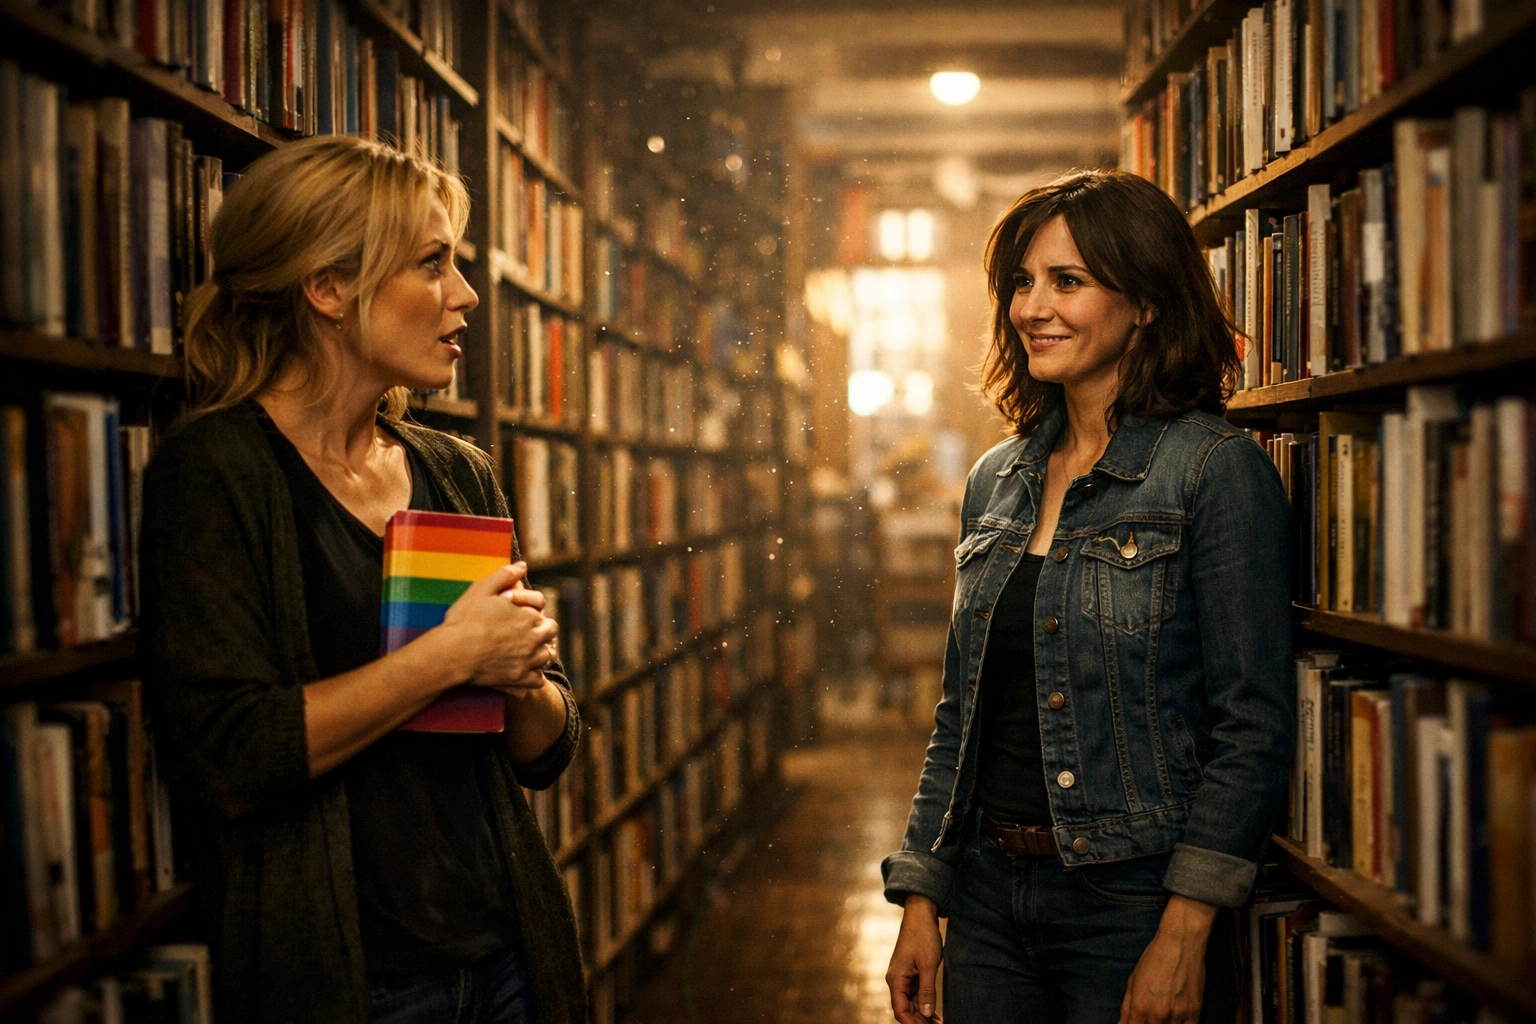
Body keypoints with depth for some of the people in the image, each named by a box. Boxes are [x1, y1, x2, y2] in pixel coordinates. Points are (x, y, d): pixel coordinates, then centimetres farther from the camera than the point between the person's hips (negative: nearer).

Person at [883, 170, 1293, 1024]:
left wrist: (1187, 932, -17)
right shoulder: (997, 480, 8)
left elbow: (1253, 726, -13)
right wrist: (921, 899, 9)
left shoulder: (1219, 470, -10)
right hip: (989, 896, 6)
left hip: (1132, 901, -6)